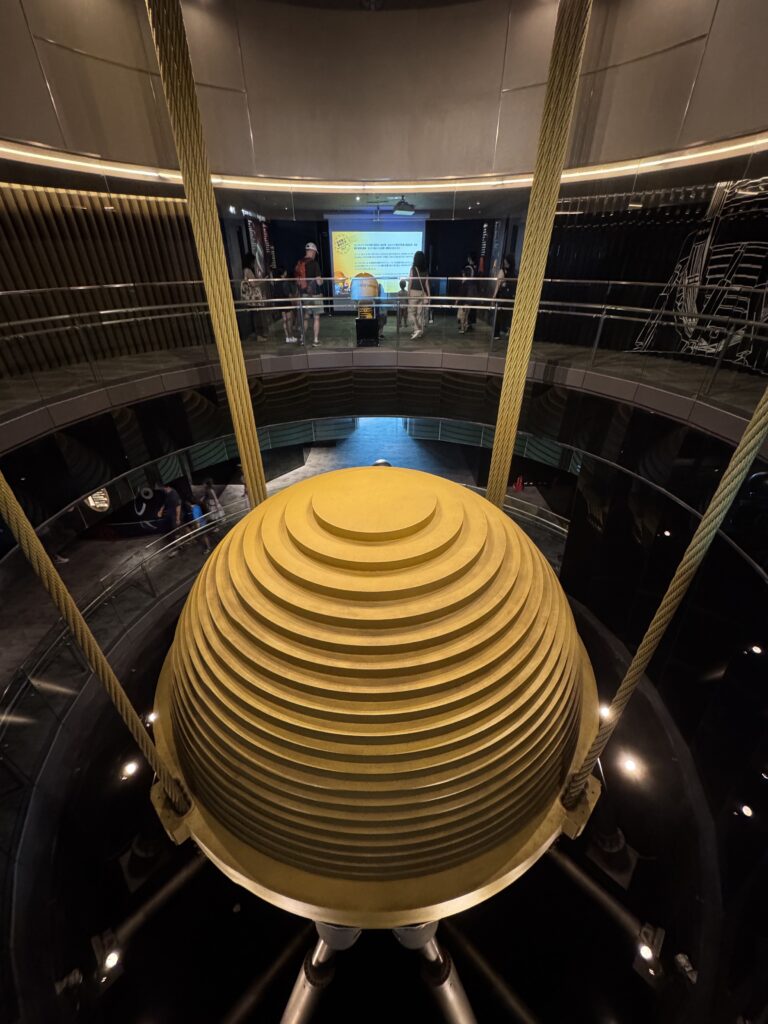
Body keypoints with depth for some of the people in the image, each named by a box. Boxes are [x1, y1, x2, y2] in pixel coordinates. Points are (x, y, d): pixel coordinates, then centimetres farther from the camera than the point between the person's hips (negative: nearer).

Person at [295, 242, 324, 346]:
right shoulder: (314, 263, -14)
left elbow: (296, 280, 10)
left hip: (303, 294, 6)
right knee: (316, 318, 3)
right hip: (315, 293, -6)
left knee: (305, 316, 16)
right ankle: (316, 340, 3)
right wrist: (321, 281, 6)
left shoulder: (298, 264, 4)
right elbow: (319, 281, -16)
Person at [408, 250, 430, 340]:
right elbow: (426, 283, 7)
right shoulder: (425, 270, 5)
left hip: (414, 292, -5)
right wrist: (428, 295, 10)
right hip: (422, 293, 5)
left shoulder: (413, 268, -7)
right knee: (420, 313, 10)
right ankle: (420, 331, 14)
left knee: (411, 312, 0)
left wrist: (408, 293, -1)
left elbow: (410, 282, -7)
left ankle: (417, 329, -17)